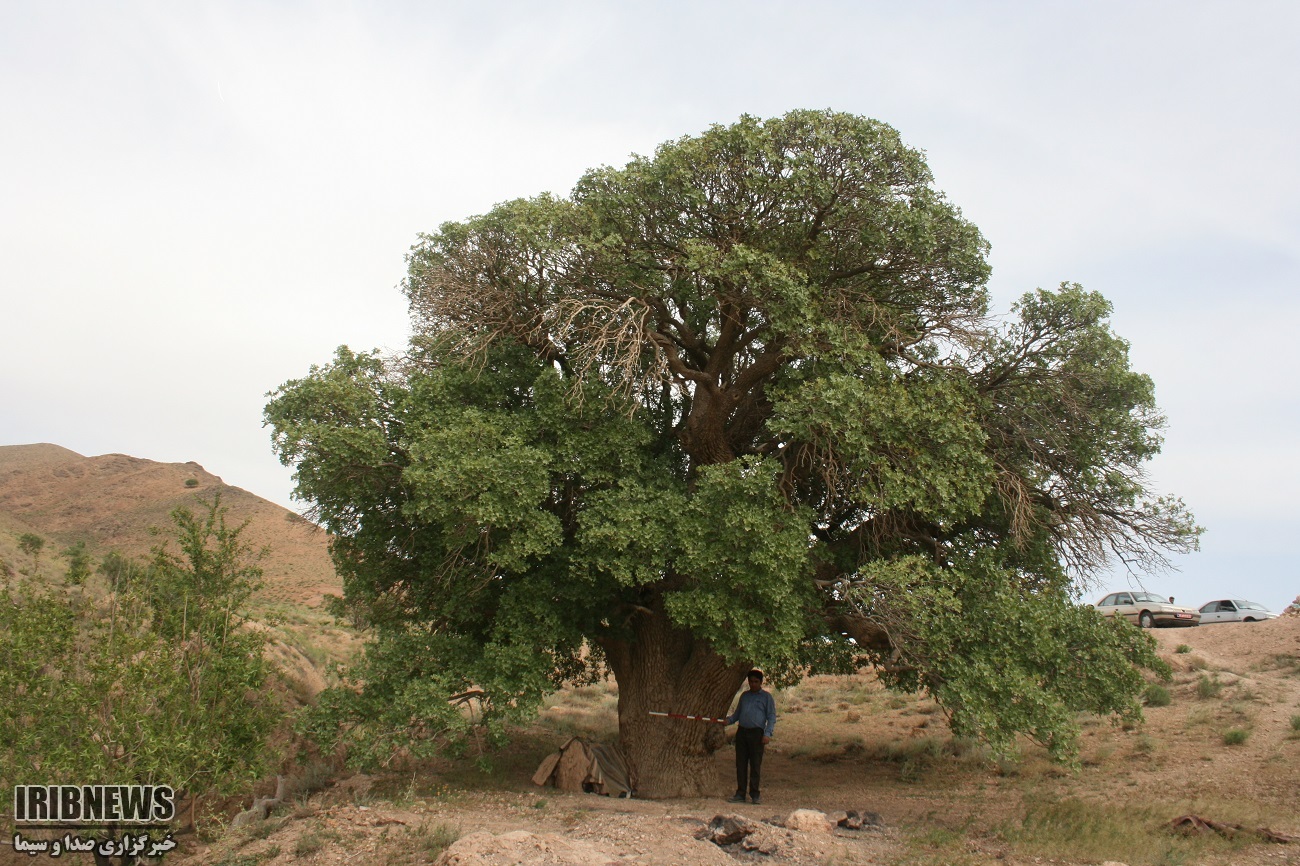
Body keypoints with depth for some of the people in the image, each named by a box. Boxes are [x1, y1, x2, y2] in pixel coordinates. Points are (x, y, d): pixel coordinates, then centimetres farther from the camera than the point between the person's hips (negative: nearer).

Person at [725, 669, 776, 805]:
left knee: (756, 764, -3)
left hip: (756, 733, -4)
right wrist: (728, 720, 5)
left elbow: (771, 717, 1)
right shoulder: (744, 695, 19)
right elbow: (737, 713, 25)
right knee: (740, 764, 4)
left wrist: (768, 733, -11)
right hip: (742, 732, 4)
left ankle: (755, 794, 4)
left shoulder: (766, 696, 6)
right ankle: (740, 793, 10)